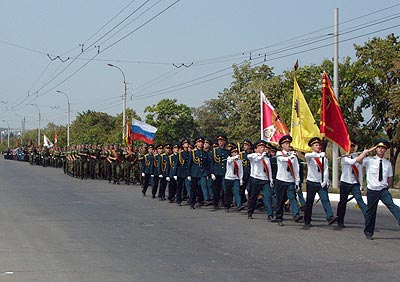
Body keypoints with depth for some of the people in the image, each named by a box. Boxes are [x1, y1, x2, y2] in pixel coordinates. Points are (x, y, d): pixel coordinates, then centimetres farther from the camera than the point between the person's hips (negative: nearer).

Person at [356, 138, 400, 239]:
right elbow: (358, 160, -22)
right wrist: (368, 151, -15)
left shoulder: (387, 163, 6)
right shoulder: (369, 160, -3)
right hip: (372, 190, -2)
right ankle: (368, 233, 22)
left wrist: (385, 185, 9)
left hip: (384, 190, 2)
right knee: (370, 212, 8)